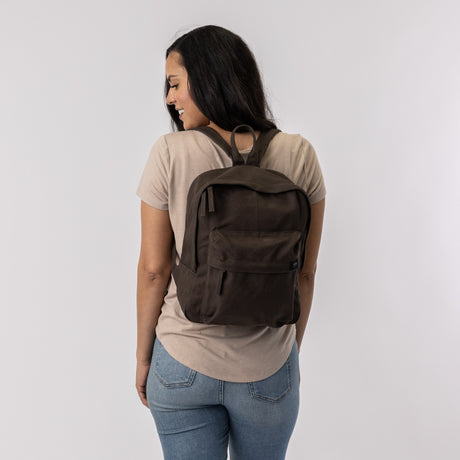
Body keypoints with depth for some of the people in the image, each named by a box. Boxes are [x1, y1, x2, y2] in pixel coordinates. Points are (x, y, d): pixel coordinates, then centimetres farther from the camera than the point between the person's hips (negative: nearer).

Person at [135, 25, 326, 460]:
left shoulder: (170, 154, -15)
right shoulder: (298, 155, -10)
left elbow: (153, 269, -10)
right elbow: (305, 272, -4)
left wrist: (143, 357, 4)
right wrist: (293, 350, 11)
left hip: (181, 369, -1)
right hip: (268, 372, 2)